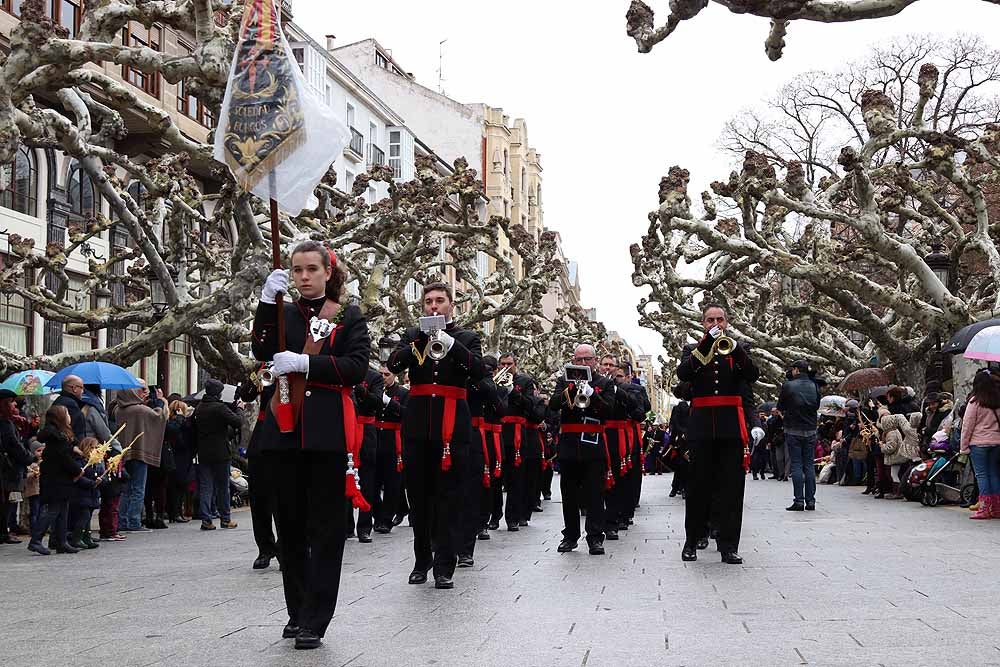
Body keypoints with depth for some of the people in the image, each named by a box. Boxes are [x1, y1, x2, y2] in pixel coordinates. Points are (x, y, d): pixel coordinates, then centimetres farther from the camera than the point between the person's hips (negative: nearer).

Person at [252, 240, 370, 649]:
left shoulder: (349, 318, 5)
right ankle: (297, 611, 22)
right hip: (284, 430, 3)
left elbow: (357, 368, -8)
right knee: (290, 524, 9)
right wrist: (267, 301, -14)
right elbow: (262, 351, -4)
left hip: (328, 432, -3)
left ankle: (314, 622, 2)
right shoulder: (283, 313, 13)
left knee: (325, 527, -2)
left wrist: (304, 363, -17)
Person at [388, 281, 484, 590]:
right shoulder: (413, 336, 12)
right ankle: (422, 559, 21)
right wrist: (420, 341, -18)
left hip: (453, 427, -2)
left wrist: (452, 344, -21)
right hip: (417, 425, 2)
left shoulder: (467, 338, 8)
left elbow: (478, 371, -9)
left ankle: (445, 566, 1)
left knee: (449, 496, -2)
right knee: (418, 495, 8)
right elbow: (393, 364, -4)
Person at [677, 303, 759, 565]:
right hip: (702, 427, 0)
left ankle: (729, 545, 0)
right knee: (699, 484, 5)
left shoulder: (739, 348, 12)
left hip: (731, 426, 0)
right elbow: (683, 374, -9)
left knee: (731, 486, -2)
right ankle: (693, 539, 15)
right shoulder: (692, 349, 11)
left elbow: (753, 375, -6)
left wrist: (733, 348, -20)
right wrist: (706, 343, -17)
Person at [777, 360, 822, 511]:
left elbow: (780, 407, 0)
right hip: (810, 431, 3)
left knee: (796, 465, -1)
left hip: (793, 431, -3)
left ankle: (799, 500, -4)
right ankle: (810, 500, 7)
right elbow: (817, 406, 14)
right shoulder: (814, 386, 2)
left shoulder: (788, 385, -9)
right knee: (809, 465, 7)